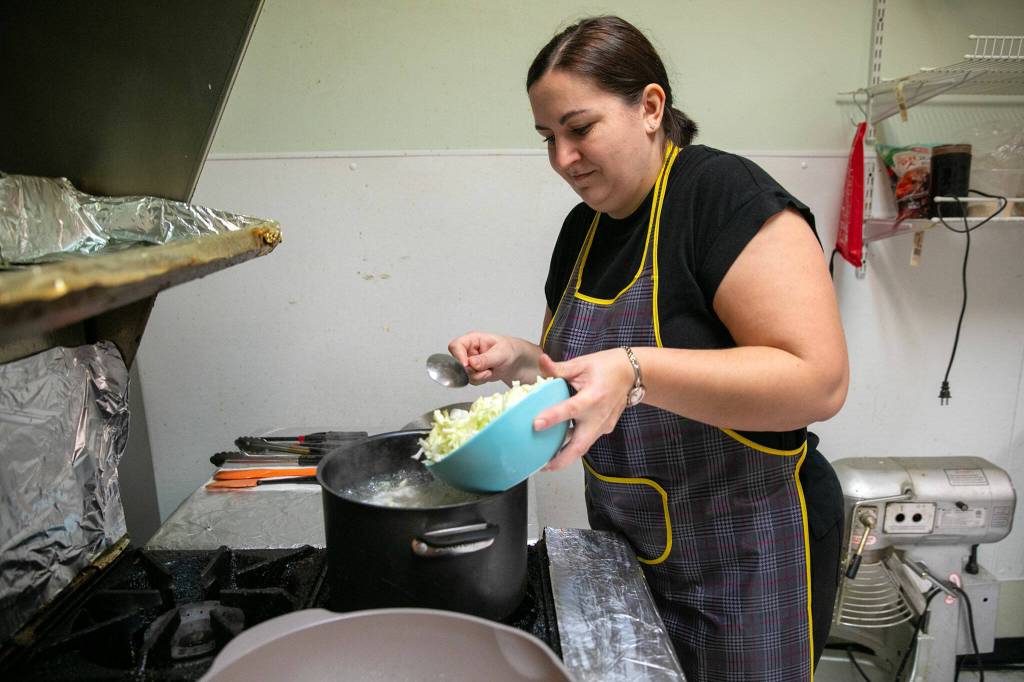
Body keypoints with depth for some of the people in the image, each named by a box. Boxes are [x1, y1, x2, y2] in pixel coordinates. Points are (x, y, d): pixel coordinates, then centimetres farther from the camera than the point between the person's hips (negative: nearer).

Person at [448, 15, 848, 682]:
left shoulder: (727, 196, -18)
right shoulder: (582, 229, 5)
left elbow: (819, 380, -26)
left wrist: (636, 372, -35)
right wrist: (519, 359, -5)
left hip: (745, 558, -6)